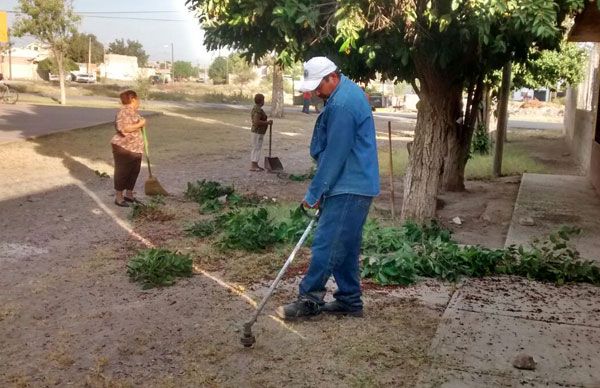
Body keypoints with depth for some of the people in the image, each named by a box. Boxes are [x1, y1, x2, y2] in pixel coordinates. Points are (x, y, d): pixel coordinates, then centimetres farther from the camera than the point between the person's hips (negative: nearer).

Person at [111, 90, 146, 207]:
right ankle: (118, 197, 9)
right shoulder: (124, 111, -17)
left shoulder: (134, 111, 12)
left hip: (135, 148, 9)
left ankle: (129, 195, 26)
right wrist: (140, 124, -22)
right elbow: (123, 128, -29)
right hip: (123, 147, -9)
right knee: (122, 172, 0)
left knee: (134, 171, 14)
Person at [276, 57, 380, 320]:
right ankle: (349, 301, 21)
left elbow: (334, 156, -20)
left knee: (326, 243, -6)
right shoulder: (348, 92, 13)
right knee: (346, 246, 14)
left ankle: (309, 300, 3)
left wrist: (314, 193, -12)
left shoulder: (342, 105, -20)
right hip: (356, 185, 11)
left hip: (349, 189, -11)